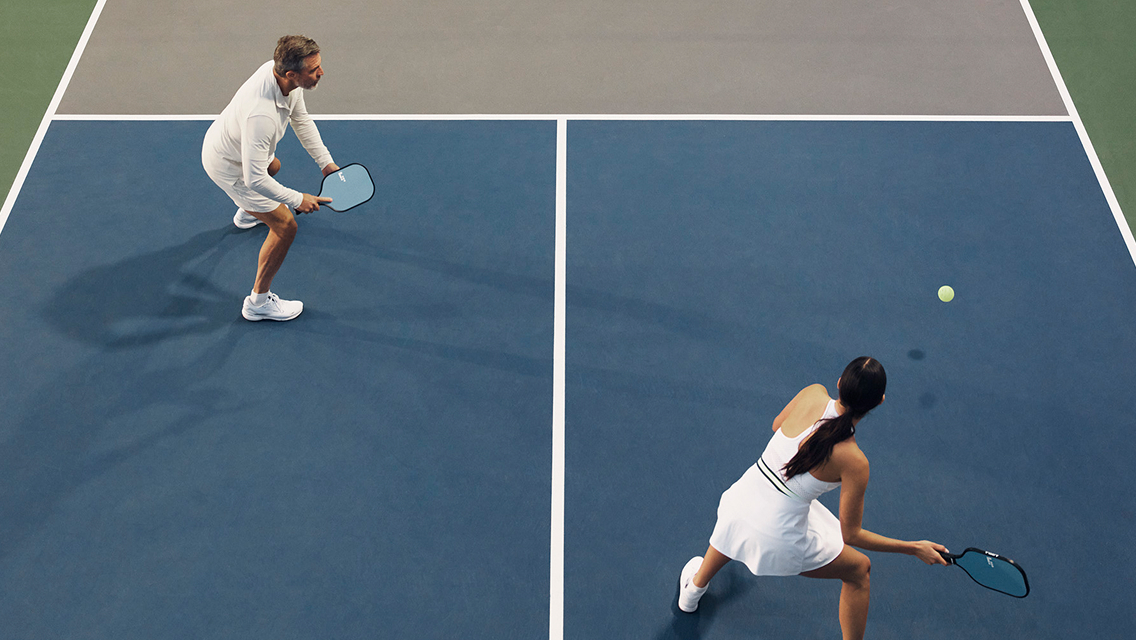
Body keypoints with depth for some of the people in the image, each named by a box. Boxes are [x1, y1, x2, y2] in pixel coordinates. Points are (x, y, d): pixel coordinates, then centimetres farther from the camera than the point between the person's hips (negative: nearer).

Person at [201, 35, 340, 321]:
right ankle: (258, 302, 14)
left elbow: (301, 119, -1)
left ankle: (247, 213, 72)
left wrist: (325, 161, -4)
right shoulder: (261, 115, -46)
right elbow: (254, 180, -40)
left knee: (273, 166, 39)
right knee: (285, 225, -3)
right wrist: (297, 199, -28)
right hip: (229, 167, -9)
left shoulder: (281, 71, -20)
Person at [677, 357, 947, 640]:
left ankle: (694, 588, 72)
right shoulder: (854, 462, -22)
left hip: (741, 501, 5)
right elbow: (851, 535, -11)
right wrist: (915, 548, -7)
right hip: (779, 539, -5)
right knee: (859, 570, 23)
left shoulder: (813, 394, -13)